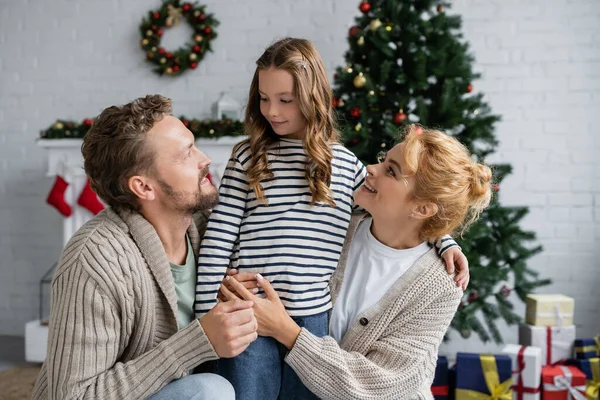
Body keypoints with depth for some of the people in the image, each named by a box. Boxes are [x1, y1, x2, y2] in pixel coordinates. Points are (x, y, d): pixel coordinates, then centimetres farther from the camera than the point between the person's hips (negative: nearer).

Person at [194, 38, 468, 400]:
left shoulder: (346, 163, 6)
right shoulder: (248, 157, 1)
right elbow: (219, 238, -2)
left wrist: (444, 242, 2)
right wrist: (208, 314, -6)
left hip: (314, 317, 2)